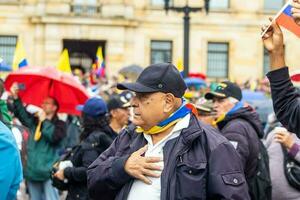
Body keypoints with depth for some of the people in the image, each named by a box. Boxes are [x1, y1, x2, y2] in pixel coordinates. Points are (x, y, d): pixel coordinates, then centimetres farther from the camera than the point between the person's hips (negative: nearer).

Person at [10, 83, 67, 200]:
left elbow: (54, 137, -20)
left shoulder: (60, 125, -2)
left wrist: (44, 121, -10)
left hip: (49, 171, -6)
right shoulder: (34, 121, 14)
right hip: (32, 171, 6)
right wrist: (16, 98, -8)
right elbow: (21, 114, 6)